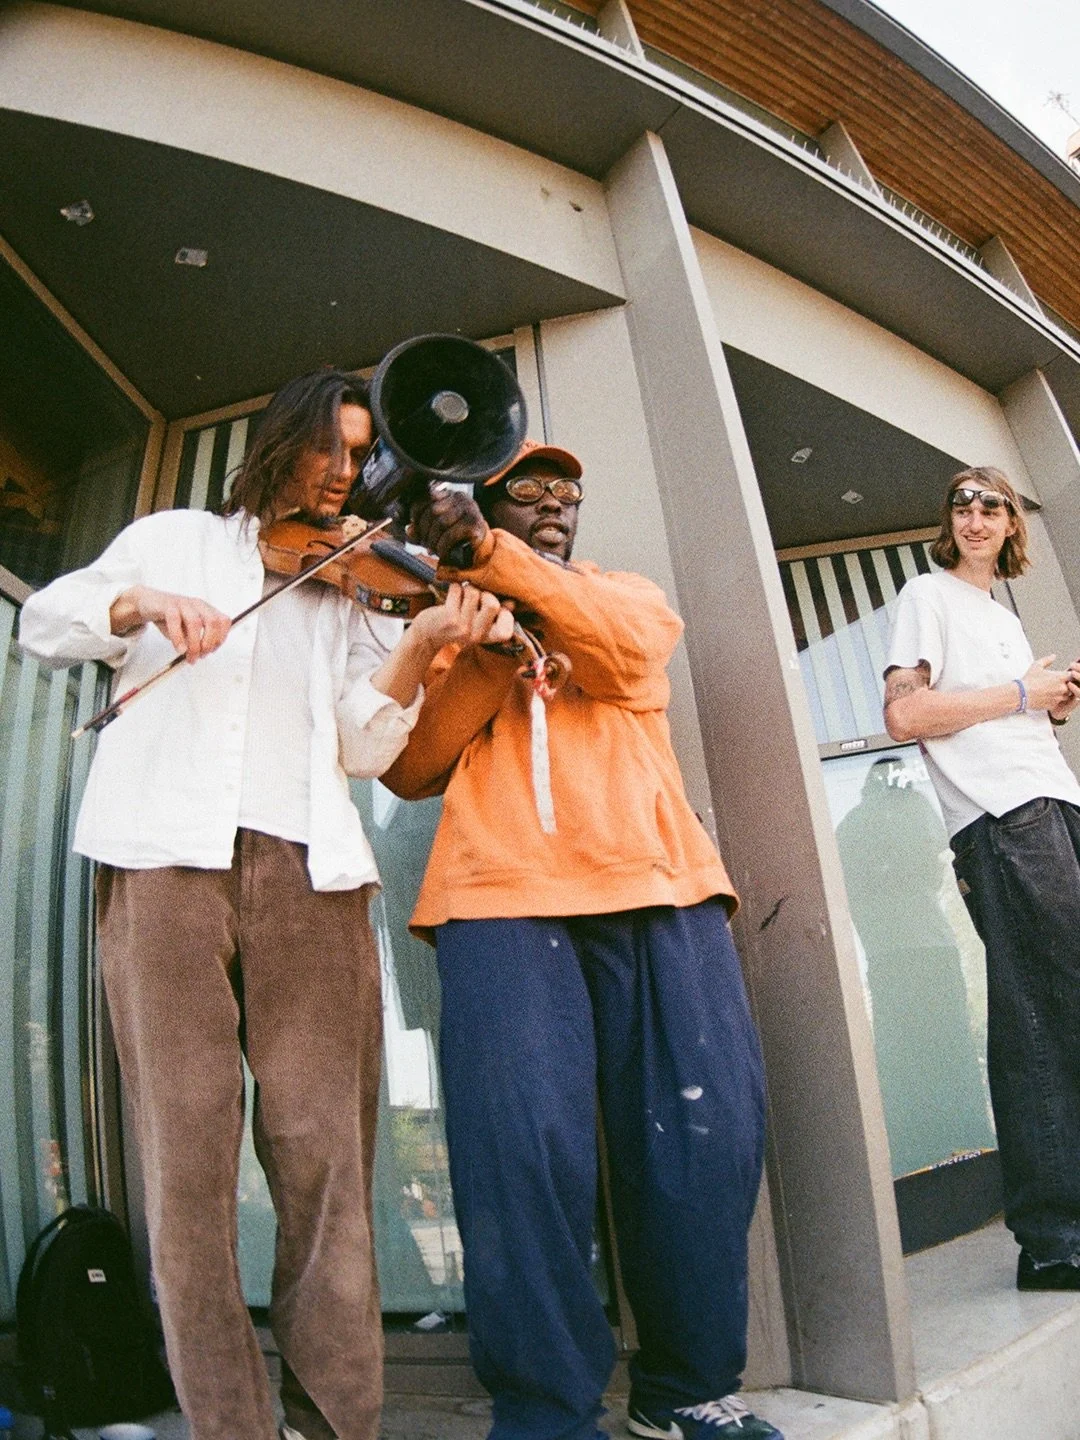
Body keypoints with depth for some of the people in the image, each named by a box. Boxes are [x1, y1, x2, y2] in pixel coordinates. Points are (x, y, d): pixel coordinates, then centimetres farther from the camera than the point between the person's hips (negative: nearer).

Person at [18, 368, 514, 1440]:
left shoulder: (349, 594, 22)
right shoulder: (176, 539, 21)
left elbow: (362, 747, 9)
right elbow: (43, 624, 12)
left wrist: (419, 647, -8)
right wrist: (142, 605, -8)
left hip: (307, 868, 2)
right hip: (166, 856, -1)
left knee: (325, 1156, -3)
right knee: (189, 1150, -5)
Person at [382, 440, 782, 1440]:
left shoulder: (629, 595, 25)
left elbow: (623, 650, -3)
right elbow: (407, 768, 8)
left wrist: (491, 553, -15)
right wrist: (491, 652, -4)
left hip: (657, 882, 2)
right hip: (503, 892, -1)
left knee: (706, 1132, -6)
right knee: (522, 1143, -15)